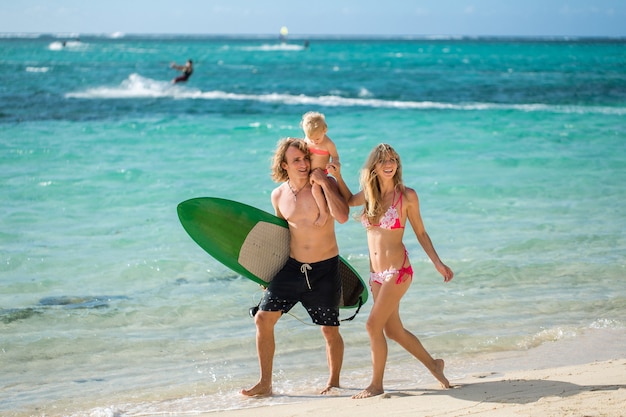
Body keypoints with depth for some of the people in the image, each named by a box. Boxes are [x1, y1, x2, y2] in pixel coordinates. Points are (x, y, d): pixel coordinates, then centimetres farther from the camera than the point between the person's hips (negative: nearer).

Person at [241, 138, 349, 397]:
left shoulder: (325, 183, -10)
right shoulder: (278, 195, 2)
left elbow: (342, 216, -26)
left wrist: (324, 184, -25)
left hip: (325, 270, -3)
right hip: (292, 267, 4)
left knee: (330, 330, 5)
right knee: (263, 319, -3)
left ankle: (334, 382, 28)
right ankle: (265, 384, 9)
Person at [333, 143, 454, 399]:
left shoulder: (406, 196, -8)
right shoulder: (369, 195, 5)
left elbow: (420, 233, 1)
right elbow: (348, 200, 26)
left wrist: (438, 263, -3)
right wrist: (337, 175, 12)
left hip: (397, 271, -6)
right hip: (376, 274, 6)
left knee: (373, 325, -11)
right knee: (393, 331, 12)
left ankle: (376, 385, 2)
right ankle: (433, 363, 33)